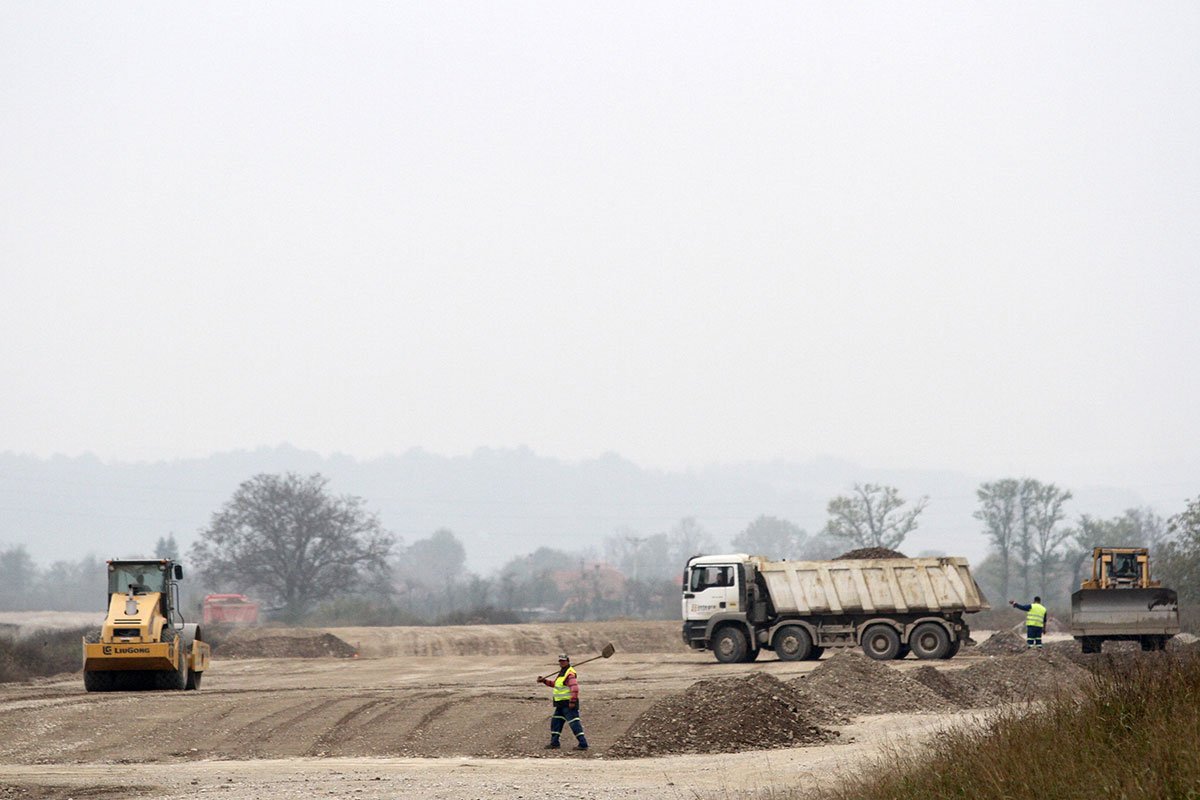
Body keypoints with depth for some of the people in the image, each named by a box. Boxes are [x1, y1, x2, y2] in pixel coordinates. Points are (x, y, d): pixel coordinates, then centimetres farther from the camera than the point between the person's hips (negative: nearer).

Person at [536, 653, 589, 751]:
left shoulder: (570, 674, -17)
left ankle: (583, 744, -11)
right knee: (555, 721, 15)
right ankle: (554, 743, 24)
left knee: (574, 724, -11)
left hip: (569, 704, -11)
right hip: (561, 704, 11)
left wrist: (572, 701, -29)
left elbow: (575, 688, -26)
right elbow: (554, 683, 30)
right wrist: (544, 680, 20)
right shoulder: (561, 673, 17)